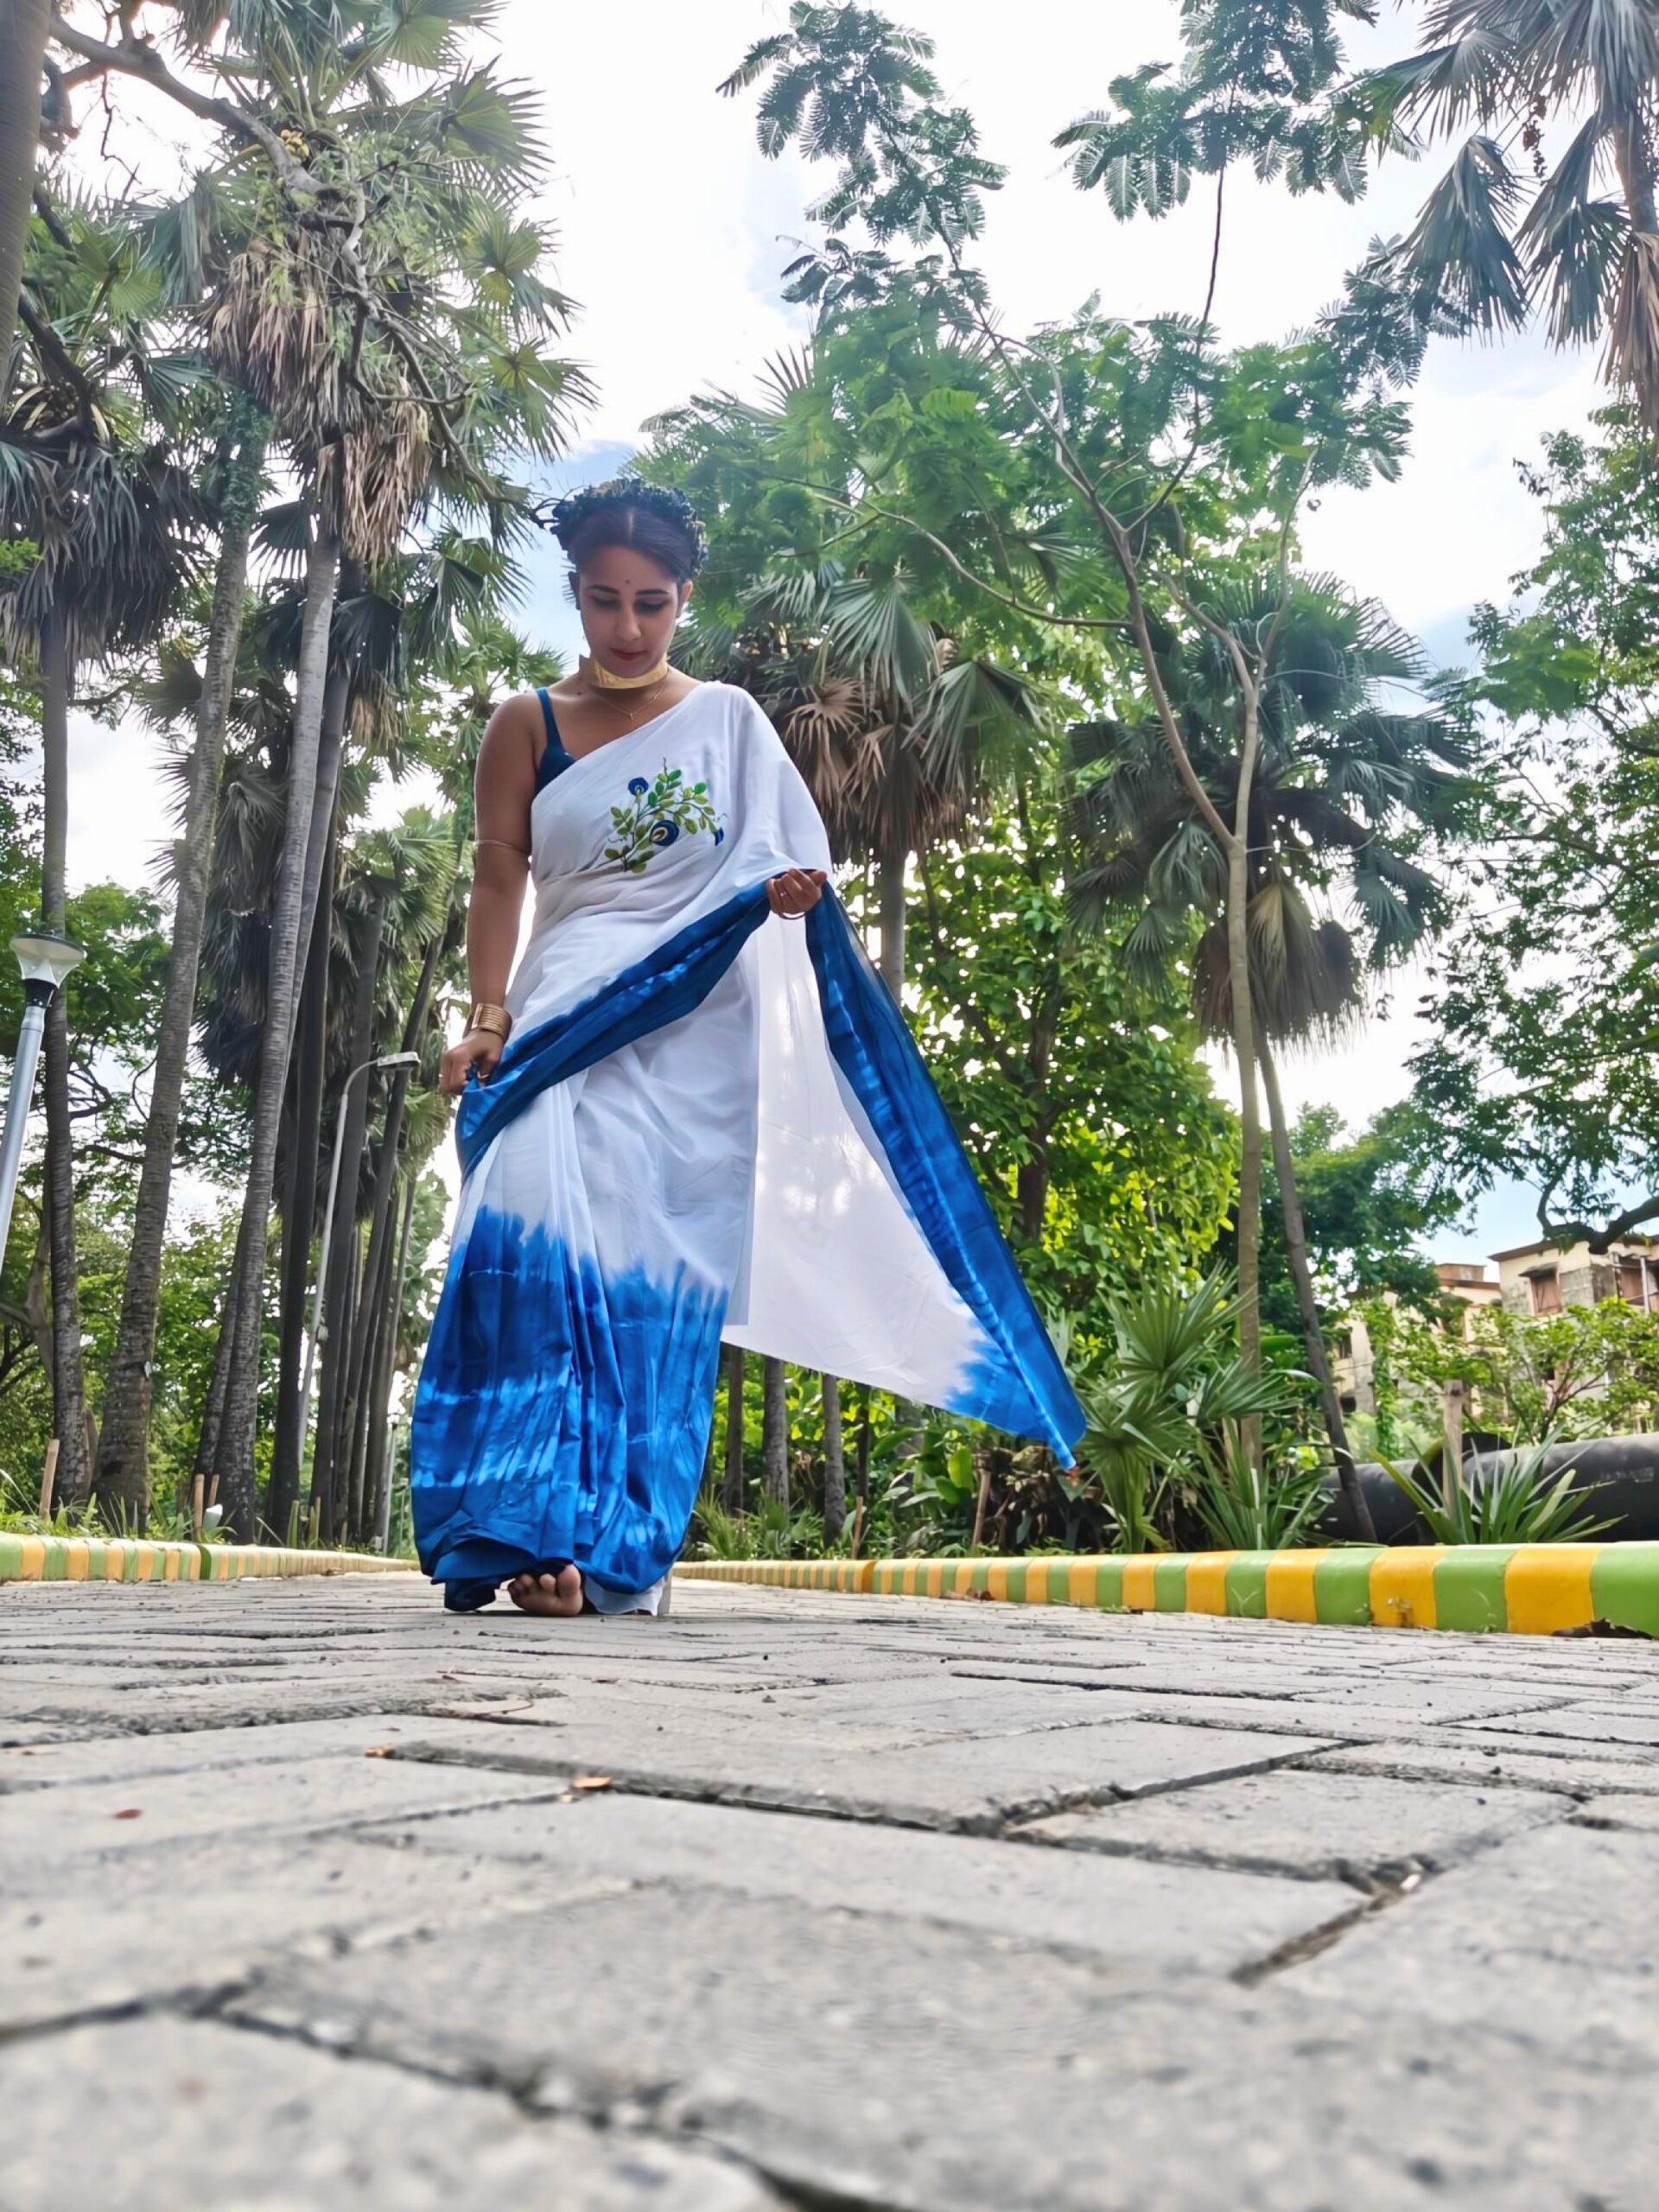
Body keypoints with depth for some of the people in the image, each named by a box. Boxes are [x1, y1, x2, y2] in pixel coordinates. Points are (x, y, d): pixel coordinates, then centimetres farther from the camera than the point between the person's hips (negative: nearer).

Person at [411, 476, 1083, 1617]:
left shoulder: (729, 719, 13)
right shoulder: (526, 725, 10)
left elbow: (786, 854, 12)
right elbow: (498, 882, 4)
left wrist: (793, 886, -13)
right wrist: (487, 1022, -9)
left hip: (695, 1030, 1)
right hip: (565, 1024, 0)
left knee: (660, 1274, -3)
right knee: (549, 1251, -20)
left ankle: (627, 1548, 4)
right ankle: (537, 1534, -18)